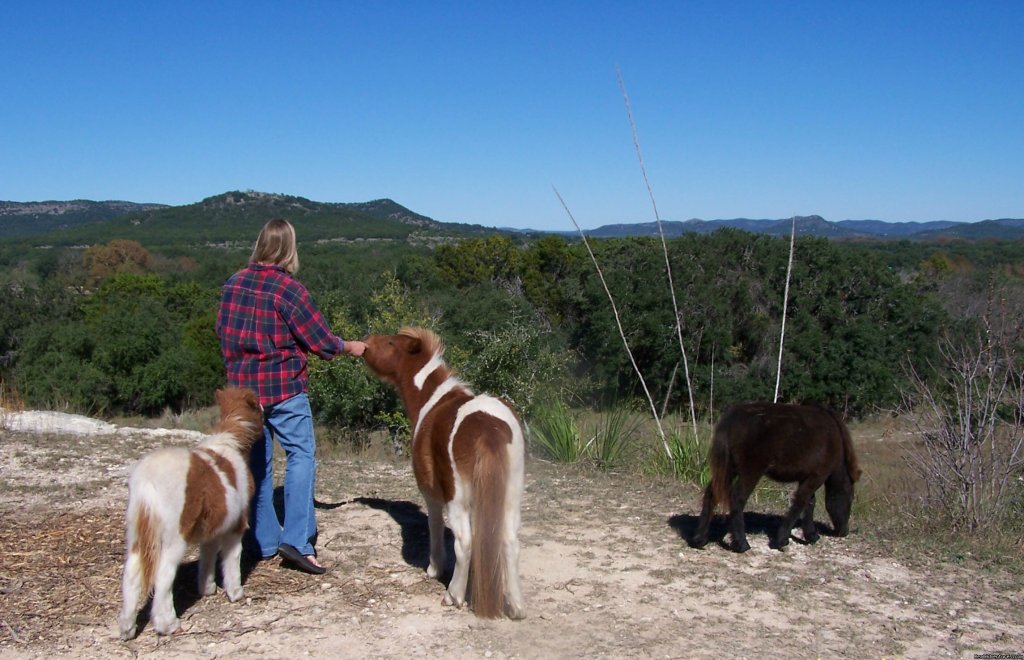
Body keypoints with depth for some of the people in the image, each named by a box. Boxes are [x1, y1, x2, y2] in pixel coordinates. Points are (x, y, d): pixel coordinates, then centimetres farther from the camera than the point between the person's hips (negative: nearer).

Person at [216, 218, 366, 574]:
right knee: (301, 455, -2)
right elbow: (321, 341, -9)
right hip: (284, 387, -6)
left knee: (257, 463, 12)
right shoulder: (289, 289, -14)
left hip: (242, 387, 6)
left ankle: (263, 541, 18)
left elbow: (222, 331, 14)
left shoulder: (233, 284, 3)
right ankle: (297, 540, -12)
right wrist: (351, 347, 9)